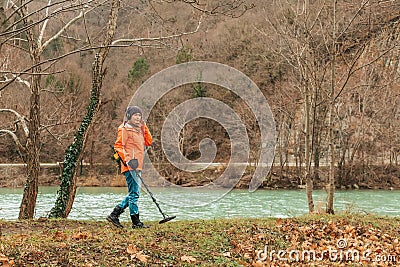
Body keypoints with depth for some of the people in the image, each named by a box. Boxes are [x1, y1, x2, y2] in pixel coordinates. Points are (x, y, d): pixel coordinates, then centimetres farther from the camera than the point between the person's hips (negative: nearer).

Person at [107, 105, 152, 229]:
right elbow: (118, 146, -10)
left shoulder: (139, 129, 21)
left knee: (133, 194, 11)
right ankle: (136, 222, -5)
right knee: (134, 193, -8)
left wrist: (144, 127, 11)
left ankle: (114, 215, 15)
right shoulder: (125, 129, -5)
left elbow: (148, 142, 17)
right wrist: (127, 159, -20)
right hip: (130, 166, -9)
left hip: (137, 166, 9)